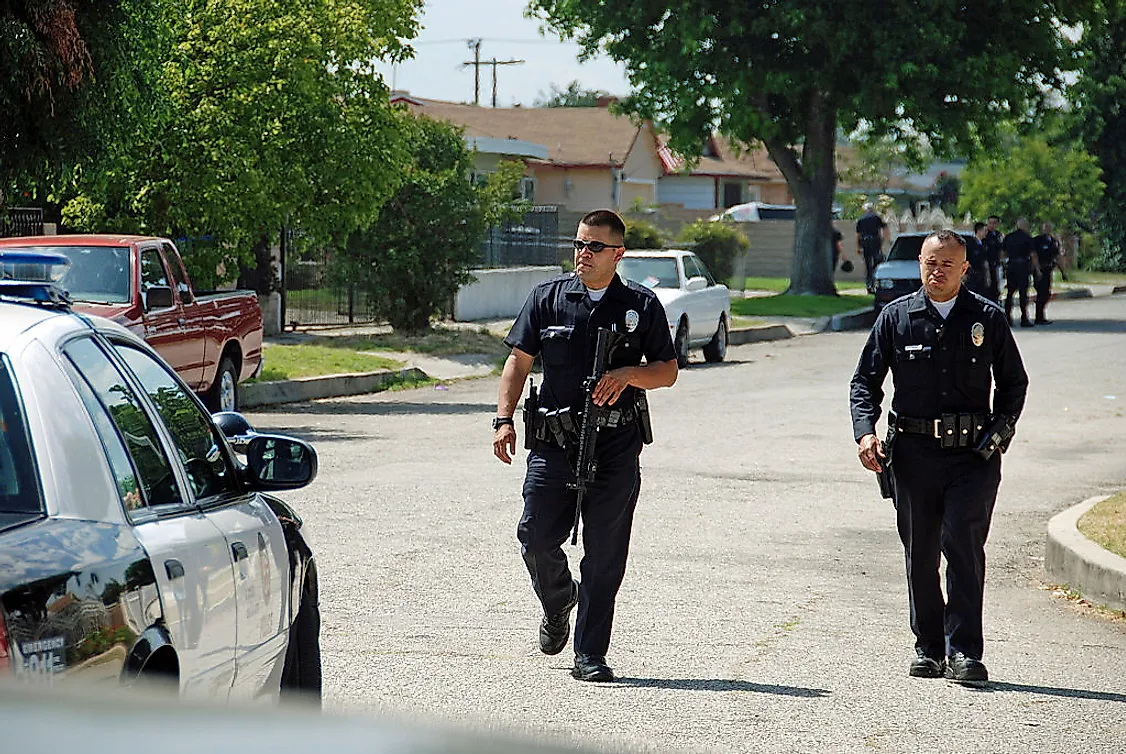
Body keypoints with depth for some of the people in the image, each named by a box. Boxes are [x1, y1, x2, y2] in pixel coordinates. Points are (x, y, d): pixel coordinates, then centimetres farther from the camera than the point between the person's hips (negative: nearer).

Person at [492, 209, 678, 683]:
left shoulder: (642, 306, 7)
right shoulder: (548, 298, 8)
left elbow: (668, 371, 10)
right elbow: (519, 362, 10)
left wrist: (628, 374, -11)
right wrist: (504, 419, -2)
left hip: (616, 446, -1)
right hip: (554, 439, 1)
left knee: (605, 554, -2)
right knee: (536, 537, -5)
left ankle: (589, 654, 6)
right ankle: (558, 601, 28)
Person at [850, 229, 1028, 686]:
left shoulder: (987, 318, 6)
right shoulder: (896, 317, 6)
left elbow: (1014, 382, 17)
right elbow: (865, 380, 9)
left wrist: (1001, 429, 3)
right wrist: (865, 431, -6)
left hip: (972, 454, -1)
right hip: (913, 452, 2)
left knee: (964, 544, -12)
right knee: (919, 554, 7)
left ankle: (963, 652, -10)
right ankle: (928, 647, 19)